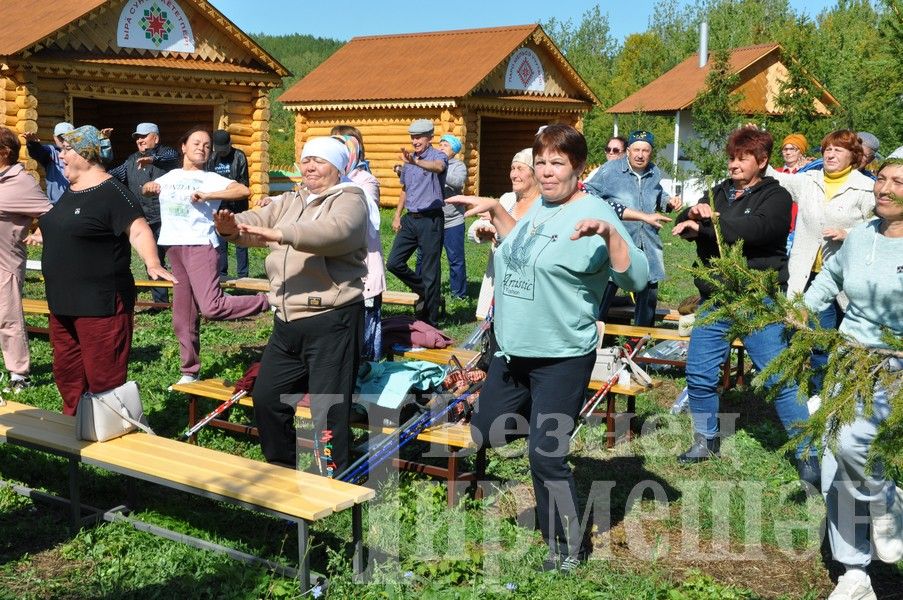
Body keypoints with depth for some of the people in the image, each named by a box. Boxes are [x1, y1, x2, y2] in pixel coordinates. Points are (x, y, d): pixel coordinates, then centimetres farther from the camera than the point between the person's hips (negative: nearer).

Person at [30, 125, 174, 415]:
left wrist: (153, 264, -39)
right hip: (63, 303, 9)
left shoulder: (112, 192, -14)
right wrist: (45, 236, 47)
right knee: (67, 374, 17)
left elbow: (139, 231, -23)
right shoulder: (70, 191, 13)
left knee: (104, 379, -3)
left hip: (100, 304, -9)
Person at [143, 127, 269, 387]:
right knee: (183, 319, 10)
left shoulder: (210, 179, 1)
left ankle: (270, 300, -8)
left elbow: (244, 190, -15)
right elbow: (146, 190, 35)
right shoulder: (170, 177, 18)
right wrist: (148, 187, 11)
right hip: (173, 248, 6)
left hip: (200, 245, -6)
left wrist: (207, 196, -19)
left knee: (211, 307, -23)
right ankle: (189, 372, 20)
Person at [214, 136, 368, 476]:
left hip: (331, 322, -8)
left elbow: (335, 231, -26)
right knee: (266, 396, 16)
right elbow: (257, 222, 7)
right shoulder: (289, 202, 20)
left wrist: (280, 234, -37)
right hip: (287, 321, 8)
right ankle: (281, 467, 34)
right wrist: (232, 227, -17)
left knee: (328, 409, -6)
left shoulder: (349, 199, -5)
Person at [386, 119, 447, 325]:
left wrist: (415, 162, -51)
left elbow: (438, 167, -34)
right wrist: (397, 215, 18)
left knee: (429, 271, -1)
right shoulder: (408, 160, 15)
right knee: (393, 263, 3)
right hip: (410, 219, 7)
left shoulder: (438, 156, -8)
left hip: (430, 220, -7)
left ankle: (430, 321, 10)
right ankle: (423, 292, 24)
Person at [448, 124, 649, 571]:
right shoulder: (539, 207, 8)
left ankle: (570, 548, 14)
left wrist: (609, 231, -37)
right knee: (485, 433, 18)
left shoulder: (593, 213, -15)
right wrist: (494, 210, 21)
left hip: (562, 358, -8)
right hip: (511, 351, 8)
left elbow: (637, 278, -24)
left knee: (544, 458, -6)